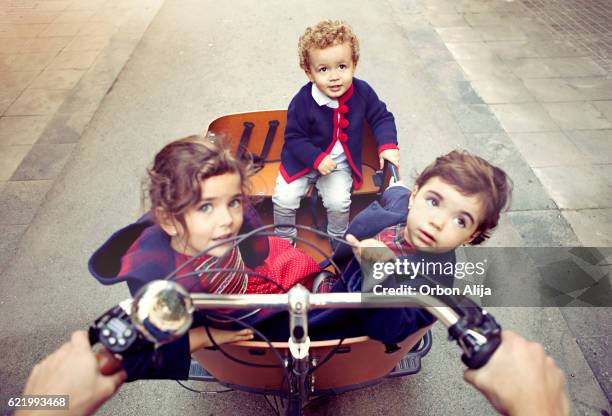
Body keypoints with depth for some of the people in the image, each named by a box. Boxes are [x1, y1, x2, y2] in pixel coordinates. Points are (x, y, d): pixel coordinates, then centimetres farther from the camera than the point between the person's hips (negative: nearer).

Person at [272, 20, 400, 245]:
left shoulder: (362, 92, -15)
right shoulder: (302, 101, -23)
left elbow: (381, 117, 0)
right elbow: (294, 138, -14)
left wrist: (387, 145, -16)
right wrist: (316, 158, -25)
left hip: (340, 162, 1)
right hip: (304, 160, -1)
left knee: (338, 202, -16)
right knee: (284, 198, -11)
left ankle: (338, 238, 18)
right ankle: (284, 236, 20)